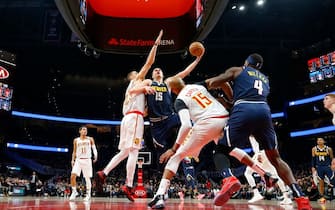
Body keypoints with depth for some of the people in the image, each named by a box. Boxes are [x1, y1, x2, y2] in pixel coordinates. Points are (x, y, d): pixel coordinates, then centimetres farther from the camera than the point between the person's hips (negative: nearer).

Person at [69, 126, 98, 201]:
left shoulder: (90, 139, 4)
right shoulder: (76, 140, 9)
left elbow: (94, 148, -4)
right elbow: (74, 151, 14)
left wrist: (95, 155, -22)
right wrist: (73, 160, 4)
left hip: (87, 160, -1)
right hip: (78, 160, 1)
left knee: (87, 178, 2)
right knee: (73, 176, -14)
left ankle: (88, 194, 13)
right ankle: (74, 192, 4)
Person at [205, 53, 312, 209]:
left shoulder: (237, 70, 22)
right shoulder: (265, 79, 36)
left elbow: (213, 83, 12)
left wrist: (206, 82, 34)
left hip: (244, 110, -4)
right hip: (264, 110, 4)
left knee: (221, 150, 6)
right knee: (275, 158, 13)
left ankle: (229, 179, -23)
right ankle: (300, 197, 1)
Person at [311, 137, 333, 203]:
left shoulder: (328, 149, -2)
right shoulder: (314, 149, 3)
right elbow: (313, 159, 6)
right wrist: (313, 167, 0)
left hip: (328, 167, -1)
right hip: (319, 168, 1)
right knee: (321, 183, 6)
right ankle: (322, 197, 12)